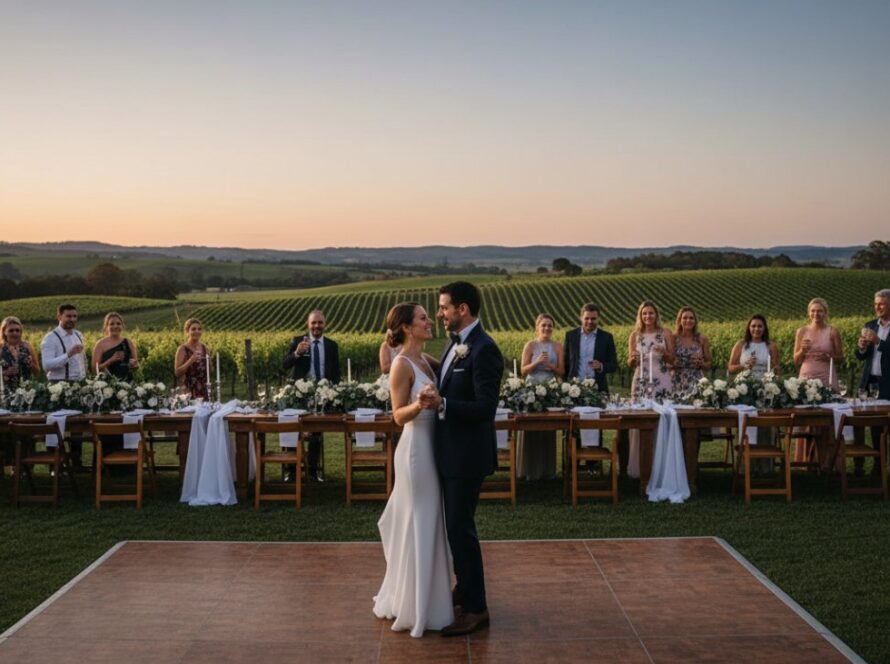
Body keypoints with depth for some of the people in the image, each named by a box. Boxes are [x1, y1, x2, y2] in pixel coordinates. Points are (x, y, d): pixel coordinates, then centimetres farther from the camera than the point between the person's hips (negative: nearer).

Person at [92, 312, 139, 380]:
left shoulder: (128, 343, 8)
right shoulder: (101, 344, 1)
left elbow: (136, 366, 15)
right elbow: (95, 368, -4)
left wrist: (133, 365, -6)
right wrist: (111, 360, -16)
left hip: (127, 382, 2)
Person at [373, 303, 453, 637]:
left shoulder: (425, 360, 10)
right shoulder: (402, 364, -15)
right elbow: (399, 416, -17)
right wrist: (419, 404, -35)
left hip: (432, 449, 9)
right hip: (416, 450, -9)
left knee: (428, 525, 17)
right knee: (418, 526, -1)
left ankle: (410, 597, 31)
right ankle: (415, 608, 11)